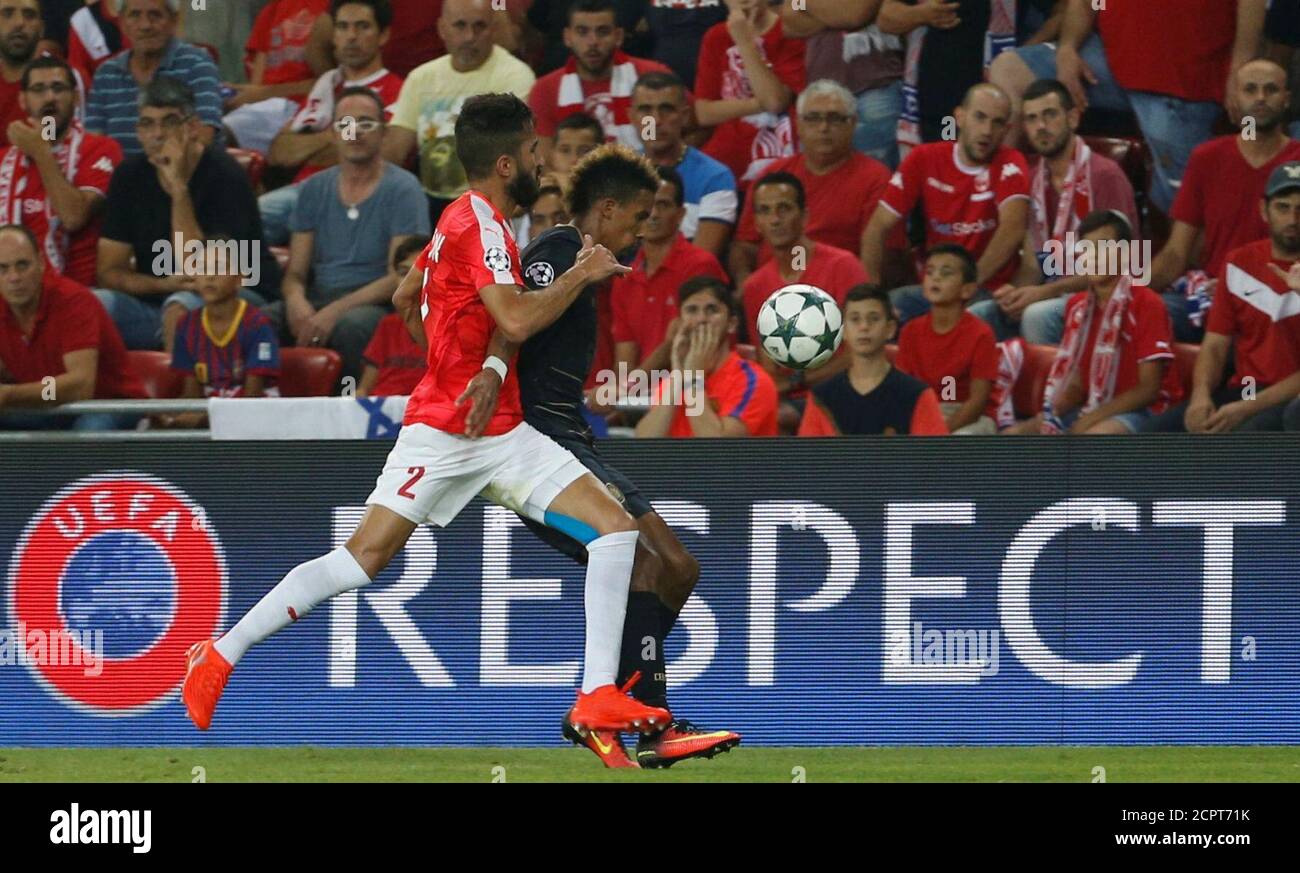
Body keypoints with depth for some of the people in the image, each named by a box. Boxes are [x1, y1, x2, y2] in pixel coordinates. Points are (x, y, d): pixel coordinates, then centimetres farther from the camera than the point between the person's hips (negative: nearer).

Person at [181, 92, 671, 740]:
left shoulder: (465, 219, 16)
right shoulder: (478, 225, -13)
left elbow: (406, 299, 29)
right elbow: (515, 321, -25)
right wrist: (581, 274, -13)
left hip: (501, 431, 9)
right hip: (443, 429, -9)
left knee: (616, 528, -4)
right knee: (367, 556, -11)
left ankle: (599, 697, -9)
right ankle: (219, 656, 0)